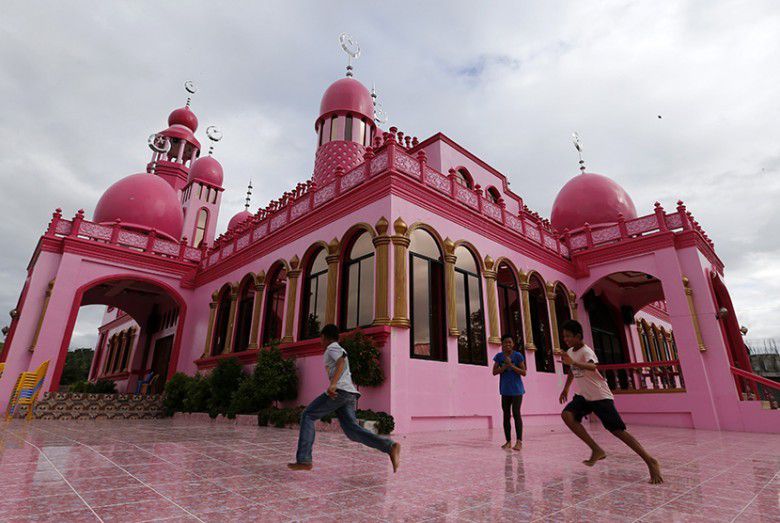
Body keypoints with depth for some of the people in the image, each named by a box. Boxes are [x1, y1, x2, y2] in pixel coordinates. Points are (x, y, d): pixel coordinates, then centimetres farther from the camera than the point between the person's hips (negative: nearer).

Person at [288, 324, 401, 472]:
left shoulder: (332, 348, 5)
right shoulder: (340, 350, 32)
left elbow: (342, 362, -16)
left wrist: (333, 384, -28)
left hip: (339, 391, -8)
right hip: (351, 394, 8)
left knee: (307, 416, 6)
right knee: (353, 431, -3)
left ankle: (304, 460, -2)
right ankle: (390, 447, -20)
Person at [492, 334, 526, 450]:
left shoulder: (518, 356, -6)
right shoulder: (499, 356, 3)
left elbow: (524, 372, -7)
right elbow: (494, 372, -1)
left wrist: (512, 365, -18)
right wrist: (505, 366, -15)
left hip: (516, 389, -4)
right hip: (505, 390, 4)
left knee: (516, 413, -9)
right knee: (506, 415, 8)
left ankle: (519, 441, -4)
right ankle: (508, 441, 16)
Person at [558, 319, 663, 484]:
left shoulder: (586, 351, -19)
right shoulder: (570, 352, 7)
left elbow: (592, 367, -43)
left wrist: (573, 363, -59)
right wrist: (565, 389, 31)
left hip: (600, 396, -7)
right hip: (583, 396, 7)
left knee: (618, 430, -10)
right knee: (567, 414, -16)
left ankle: (651, 462, 5)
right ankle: (597, 450, -9)